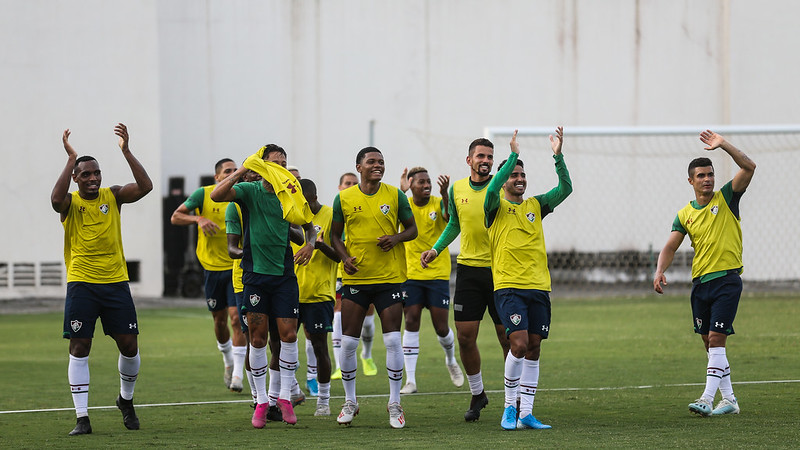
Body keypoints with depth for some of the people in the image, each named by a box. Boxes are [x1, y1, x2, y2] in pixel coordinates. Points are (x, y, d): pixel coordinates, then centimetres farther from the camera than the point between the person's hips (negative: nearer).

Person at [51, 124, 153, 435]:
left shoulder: (113, 196, 5)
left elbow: (145, 186, -11)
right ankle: (82, 417, -1)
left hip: (116, 282, 2)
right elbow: (56, 199, -25)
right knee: (79, 347, -5)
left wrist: (126, 151, -19)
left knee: (129, 345, 2)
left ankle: (126, 400, 28)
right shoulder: (70, 202, 0)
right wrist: (71, 159, -26)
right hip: (81, 283, -2)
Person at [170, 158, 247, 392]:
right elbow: (175, 217, -1)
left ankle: (237, 374, -10)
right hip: (212, 267, 1)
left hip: (237, 267, -1)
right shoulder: (203, 194, -3)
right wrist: (198, 218, -18)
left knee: (236, 317, -12)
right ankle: (229, 362, 36)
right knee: (219, 320, 10)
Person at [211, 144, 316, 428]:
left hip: (285, 274, 2)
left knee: (288, 334, -4)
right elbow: (217, 195, -20)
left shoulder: (290, 192, 5)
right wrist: (241, 171, -23)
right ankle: (261, 402, 10)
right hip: (255, 274, -2)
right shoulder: (250, 191, -3)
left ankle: (285, 397, 9)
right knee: (258, 338, 1)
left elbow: (309, 225, 17)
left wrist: (309, 245, -3)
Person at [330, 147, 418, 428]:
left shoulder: (395, 196, 2)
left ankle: (394, 403, 5)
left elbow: (412, 229, 9)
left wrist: (396, 238, -12)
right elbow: (335, 235, 11)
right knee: (348, 341, 0)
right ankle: (349, 402, 17)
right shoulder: (344, 199, 3)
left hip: (390, 278, -1)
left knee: (392, 340, -6)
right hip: (355, 277, 1)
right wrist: (344, 257, -7)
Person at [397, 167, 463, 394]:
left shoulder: (439, 203, -4)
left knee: (441, 327, 1)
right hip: (411, 275, 1)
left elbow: (451, 217, -24)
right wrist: (402, 191, -33)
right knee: (411, 323, -5)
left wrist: (444, 194, -41)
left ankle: (451, 360, 33)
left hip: (438, 274, -1)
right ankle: (410, 380, -2)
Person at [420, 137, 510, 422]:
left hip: (498, 268, -3)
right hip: (468, 269, 3)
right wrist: (435, 249, 11)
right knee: (465, 337, 1)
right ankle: (477, 394, 20)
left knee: (507, 337, -1)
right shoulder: (457, 189, 7)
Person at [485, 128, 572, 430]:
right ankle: (509, 406, 0)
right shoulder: (496, 207, 3)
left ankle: (526, 413, 8)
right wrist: (513, 155, -21)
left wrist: (558, 156, -8)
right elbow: (492, 190, -19)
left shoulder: (535, 206, 15)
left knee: (533, 349, 4)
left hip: (539, 287, 5)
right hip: (508, 286, -5)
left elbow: (565, 189, 4)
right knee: (519, 344, -16)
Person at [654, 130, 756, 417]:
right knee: (709, 342, 8)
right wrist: (660, 271, -13)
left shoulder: (726, 198, 0)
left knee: (716, 339, -14)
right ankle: (728, 400, 17)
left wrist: (724, 145, -19)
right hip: (700, 282, 5)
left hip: (727, 279, -5)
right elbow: (671, 246, 6)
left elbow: (749, 167, -13)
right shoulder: (685, 214, 10)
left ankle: (707, 399, -17)